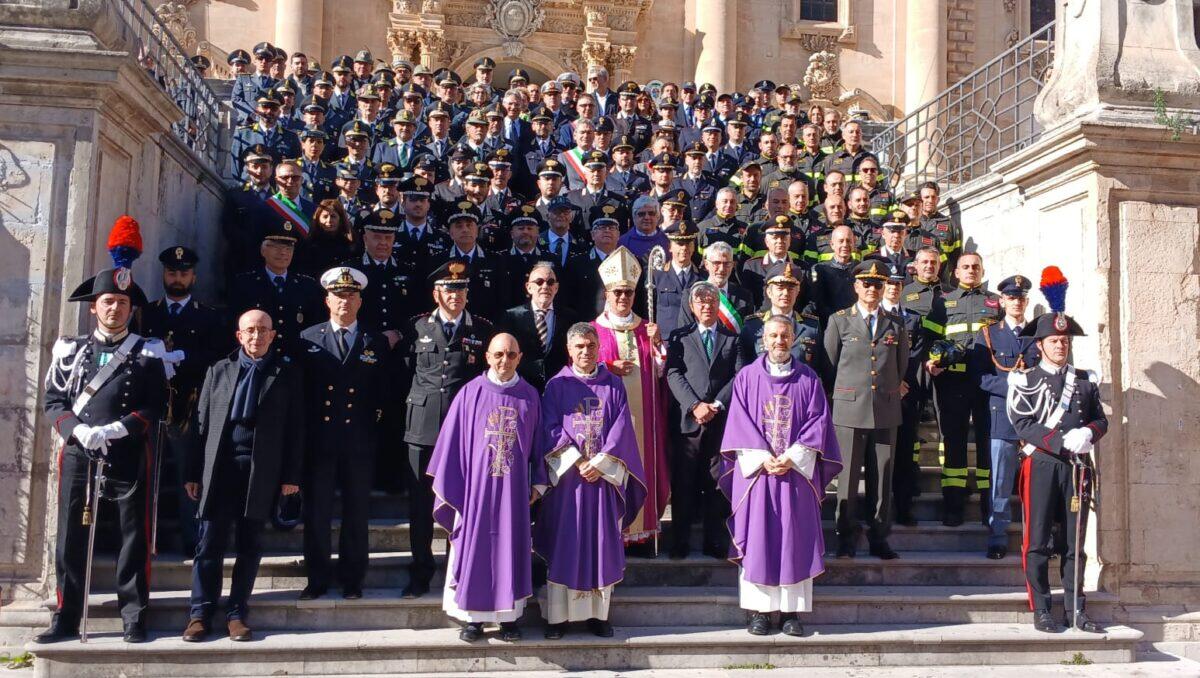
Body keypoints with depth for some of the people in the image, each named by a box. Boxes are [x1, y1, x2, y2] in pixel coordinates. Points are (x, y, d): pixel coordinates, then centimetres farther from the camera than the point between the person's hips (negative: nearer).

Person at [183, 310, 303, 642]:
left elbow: (295, 425, 4)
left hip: (261, 469, -1)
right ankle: (200, 614, 9)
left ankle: (237, 614, 13)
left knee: (250, 545, 4)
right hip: (219, 466, 1)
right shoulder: (219, 370, 13)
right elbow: (202, 422, 11)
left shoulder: (286, 372, 7)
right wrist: (194, 472, 5)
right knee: (210, 542, 0)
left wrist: (291, 474, -2)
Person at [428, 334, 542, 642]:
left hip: (514, 489, 1)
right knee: (475, 547, 5)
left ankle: (509, 616, 17)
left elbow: (537, 442, 9)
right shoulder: (470, 393, -2)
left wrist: (537, 483, 5)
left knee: (510, 548, 7)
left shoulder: (529, 396, 3)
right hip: (476, 486, -1)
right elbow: (452, 440, 0)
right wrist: (450, 487, -3)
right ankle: (473, 616, 15)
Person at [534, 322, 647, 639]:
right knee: (563, 547, 0)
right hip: (566, 476, -1)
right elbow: (552, 430, -2)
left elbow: (622, 428, 0)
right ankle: (557, 615, 6)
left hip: (604, 476, 1)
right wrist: (577, 462, -13)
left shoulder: (614, 385, 7)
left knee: (602, 545, 4)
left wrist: (600, 464, -11)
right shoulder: (557, 386, 4)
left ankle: (598, 613, 12)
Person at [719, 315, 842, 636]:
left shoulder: (808, 378, 7)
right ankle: (758, 611, 5)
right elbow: (739, 422, -1)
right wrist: (762, 458, -13)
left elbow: (818, 421, 1)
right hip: (755, 470, -1)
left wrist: (792, 457, -11)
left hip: (796, 471, 1)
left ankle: (792, 611, 7)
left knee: (795, 540, 1)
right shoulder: (747, 377, 5)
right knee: (756, 538, -1)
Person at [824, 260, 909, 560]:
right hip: (850, 410, -2)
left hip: (886, 411, 2)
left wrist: (892, 387, 15)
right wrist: (846, 390, 8)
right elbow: (829, 363, 8)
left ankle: (879, 539, 15)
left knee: (882, 477, 5)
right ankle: (846, 540, 9)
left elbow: (901, 365, 21)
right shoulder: (839, 320, 5)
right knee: (848, 476, -1)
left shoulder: (896, 324, 12)